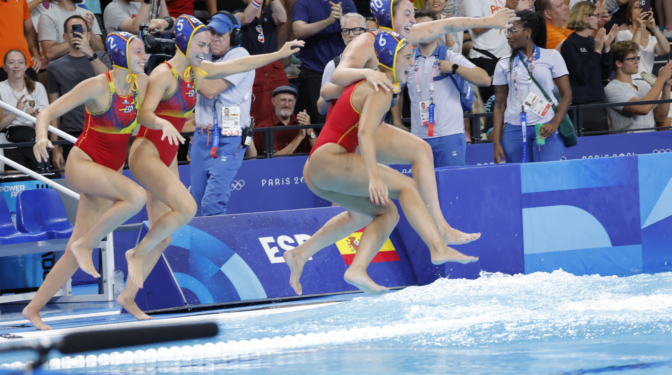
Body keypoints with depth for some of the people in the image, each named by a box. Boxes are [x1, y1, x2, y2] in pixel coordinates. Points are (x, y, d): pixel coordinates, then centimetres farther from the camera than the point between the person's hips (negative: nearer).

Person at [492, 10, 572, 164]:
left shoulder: (552, 56, 5)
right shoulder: (504, 65, 10)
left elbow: (566, 95, 2)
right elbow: (499, 105, 10)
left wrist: (555, 123, -13)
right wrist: (496, 143, 2)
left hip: (545, 130, -2)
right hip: (514, 130, 2)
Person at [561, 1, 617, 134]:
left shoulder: (593, 40, 10)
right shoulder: (570, 44, -8)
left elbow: (606, 75, 9)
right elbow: (582, 77, -16)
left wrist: (607, 47, -1)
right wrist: (597, 50, -16)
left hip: (598, 103, 7)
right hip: (581, 107, -7)